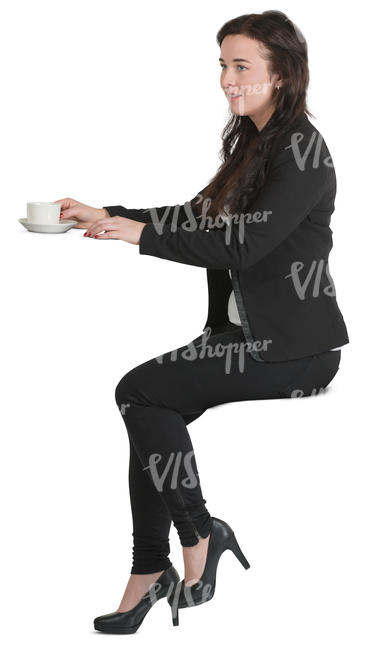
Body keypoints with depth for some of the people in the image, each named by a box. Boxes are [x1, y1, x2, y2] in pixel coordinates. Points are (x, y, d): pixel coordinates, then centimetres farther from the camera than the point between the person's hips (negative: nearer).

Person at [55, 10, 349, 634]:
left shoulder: (303, 151, -15)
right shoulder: (254, 142, 15)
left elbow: (245, 244, -23)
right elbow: (200, 216, 21)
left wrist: (142, 234, -20)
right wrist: (105, 215, 11)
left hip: (294, 348, -9)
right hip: (248, 329, 9)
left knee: (140, 392, -16)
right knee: (153, 408, -9)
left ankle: (198, 536, -1)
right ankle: (150, 571, -4)